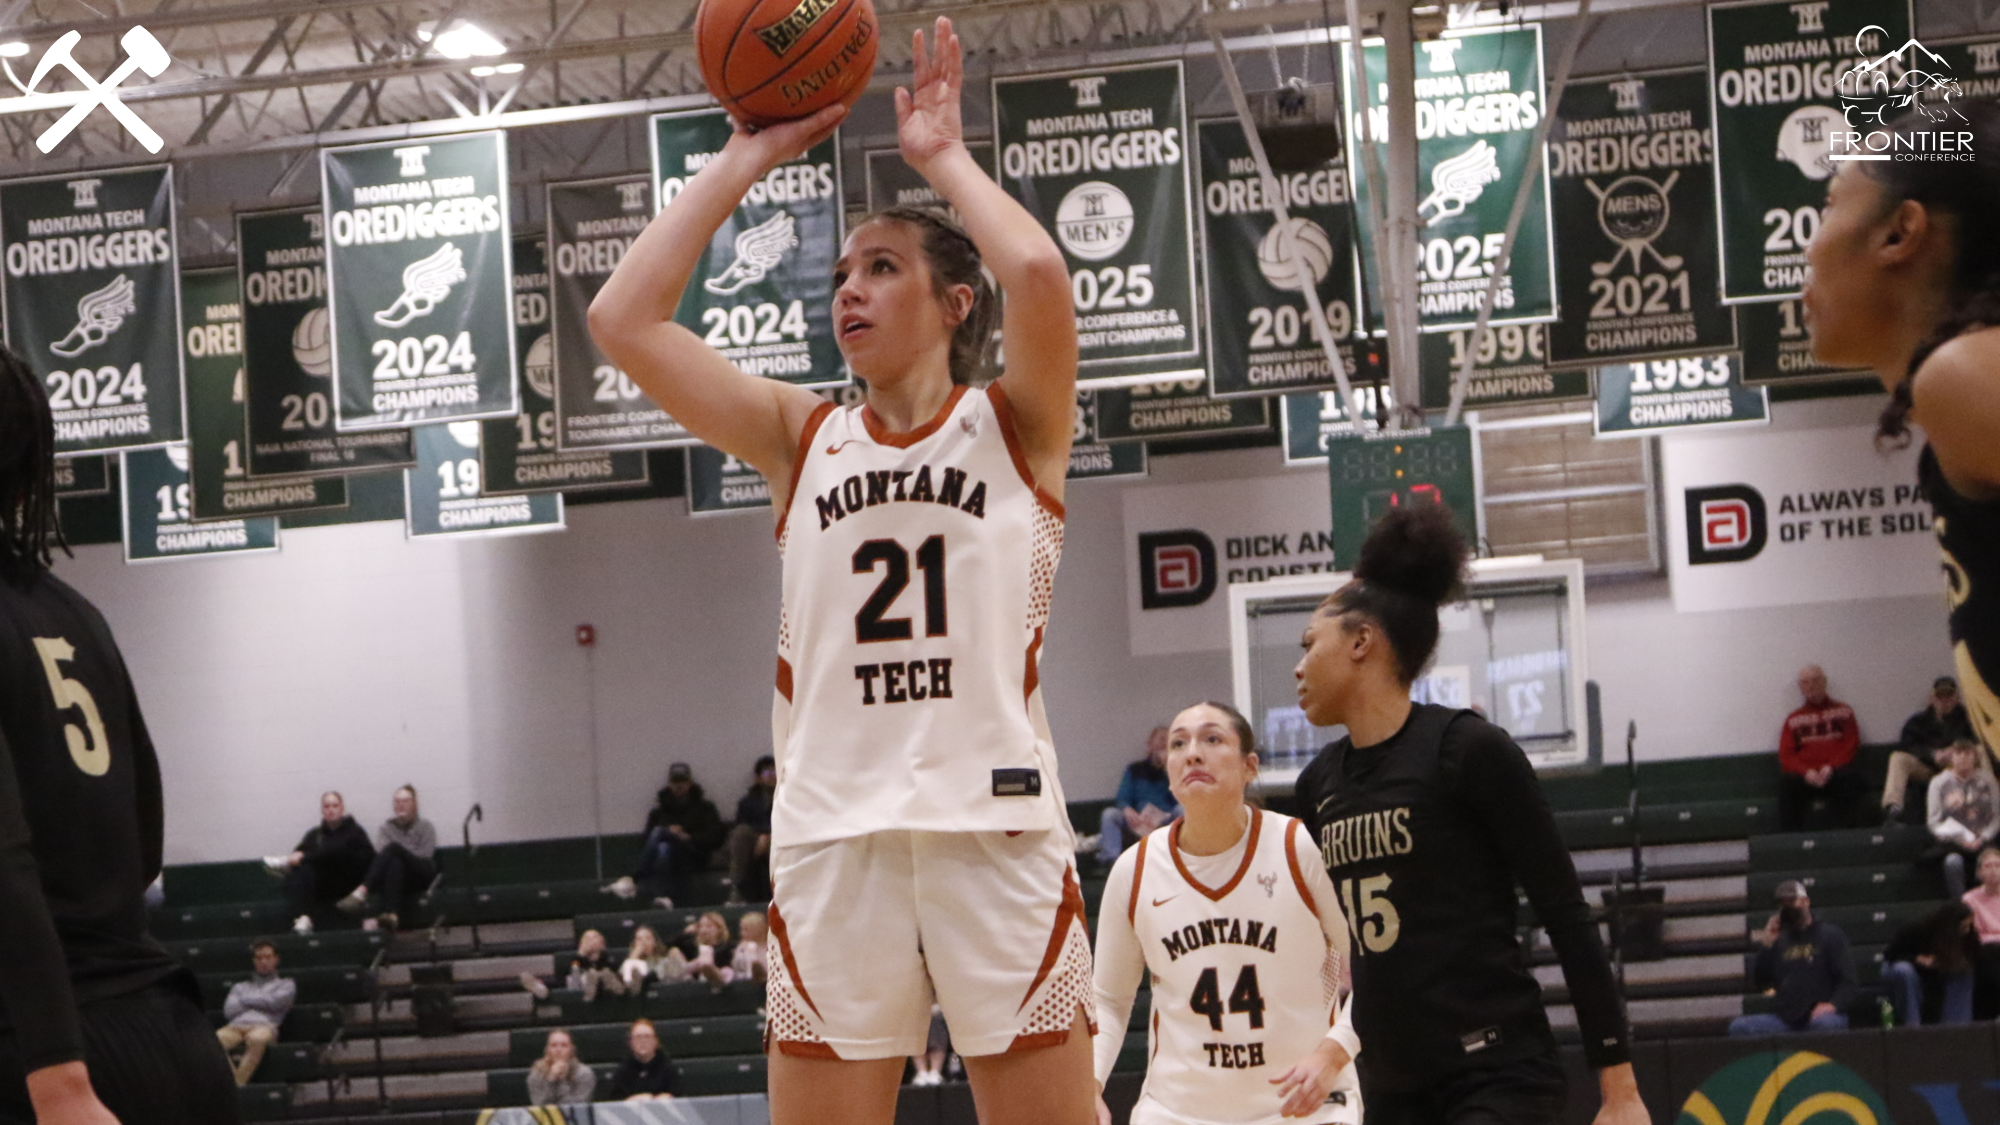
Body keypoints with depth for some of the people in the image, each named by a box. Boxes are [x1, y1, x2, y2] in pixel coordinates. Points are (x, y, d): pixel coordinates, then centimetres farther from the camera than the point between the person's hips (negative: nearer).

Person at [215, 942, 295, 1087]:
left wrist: (246, 1000, 15)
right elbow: (229, 1011, 16)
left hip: (264, 1026, -2)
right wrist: (259, 1001, 13)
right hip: (235, 1026, 2)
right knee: (213, 1040, -37)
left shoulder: (286, 984, 28)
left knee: (256, 1038, -44)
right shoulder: (240, 987, 36)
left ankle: (238, 1085, -50)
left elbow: (276, 1002, 5)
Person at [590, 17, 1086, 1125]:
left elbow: (1038, 274, -15)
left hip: (993, 824, -3)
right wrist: (747, 159, 10)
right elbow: (622, 318, 6)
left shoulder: (1011, 424, 7)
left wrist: (941, 154, 1)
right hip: (832, 835, 3)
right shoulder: (802, 439, 15)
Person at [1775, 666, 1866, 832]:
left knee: (1849, 774, -37)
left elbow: (1851, 744, 6)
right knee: (1786, 780, -34)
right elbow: (1786, 755, 8)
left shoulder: (1843, 711, 18)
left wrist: (1831, 767, -12)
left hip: (1835, 772, -1)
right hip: (1805, 775, 1)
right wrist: (1806, 771, -14)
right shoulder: (1793, 720, 19)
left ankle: (1846, 830, -32)